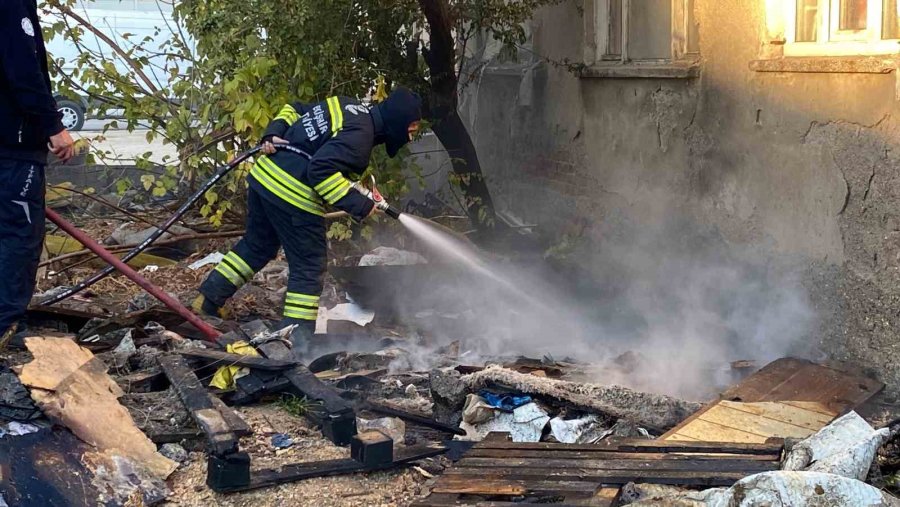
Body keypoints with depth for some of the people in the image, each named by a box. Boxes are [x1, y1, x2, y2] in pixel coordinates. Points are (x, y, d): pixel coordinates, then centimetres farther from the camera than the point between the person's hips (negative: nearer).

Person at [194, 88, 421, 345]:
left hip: (263, 177, 9)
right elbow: (321, 169, -28)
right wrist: (360, 205, -21)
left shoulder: (346, 106, 13)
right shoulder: (359, 137, -17)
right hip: (294, 196, -9)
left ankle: (208, 300, 32)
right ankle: (297, 336, 4)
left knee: (256, 244, 26)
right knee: (309, 266, 2)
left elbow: (293, 110, 20)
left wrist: (272, 135, 8)